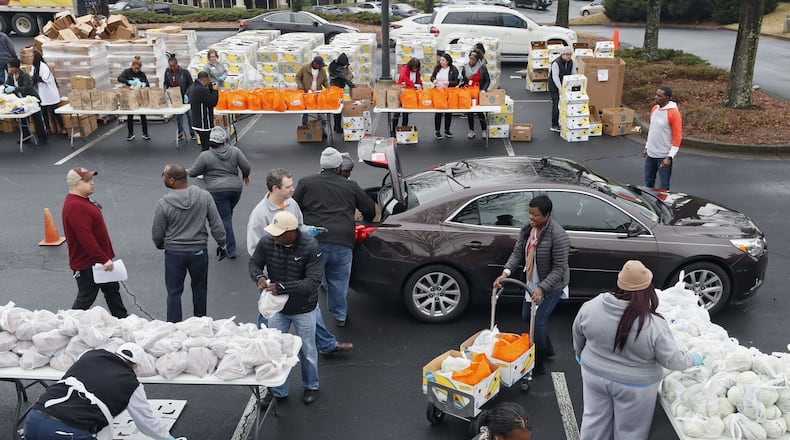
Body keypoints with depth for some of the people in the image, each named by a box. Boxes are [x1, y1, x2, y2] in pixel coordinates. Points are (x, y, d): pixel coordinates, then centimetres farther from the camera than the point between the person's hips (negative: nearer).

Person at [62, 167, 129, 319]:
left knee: (112, 290, 19)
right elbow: (86, 239, -31)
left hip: (97, 260, 11)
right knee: (85, 300, 3)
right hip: (86, 265, -11)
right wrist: (104, 259, -28)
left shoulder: (82, 201, 10)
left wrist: (106, 257, 20)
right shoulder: (75, 207, -25)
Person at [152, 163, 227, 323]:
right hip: (199, 251, 2)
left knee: (174, 292, 10)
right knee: (199, 287, 19)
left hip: (174, 252, -2)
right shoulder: (204, 196, -10)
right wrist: (221, 244, 8)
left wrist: (160, 245, 18)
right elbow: (217, 224, -5)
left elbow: (157, 233, -4)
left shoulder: (163, 203, -15)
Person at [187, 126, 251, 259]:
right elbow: (246, 167, -1)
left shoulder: (205, 156, -8)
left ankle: (231, 249, 0)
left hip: (217, 191, -4)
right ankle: (226, 241, 28)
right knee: (227, 215, 22)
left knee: (225, 219, 0)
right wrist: (245, 176, 18)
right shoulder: (234, 151, 0)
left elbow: (192, 173, -2)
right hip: (235, 188, 4)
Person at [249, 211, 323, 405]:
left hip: (303, 309, -3)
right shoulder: (267, 242, -17)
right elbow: (254, 263, 0)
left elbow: (313, 281, -29)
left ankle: (311, 386, 41)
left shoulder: (310, 247, -26)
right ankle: (278, 391, 31)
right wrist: (258, 277, -24)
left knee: (307, 351, 16)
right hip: (277, 307, 3)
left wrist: (282, 287, -37)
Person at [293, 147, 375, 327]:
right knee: (339, 279, 16)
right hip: (343, 241, 1)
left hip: (315, 240, -1)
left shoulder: (306, 183, 10)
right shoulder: (350, 186, 13)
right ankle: (340, 315, 28)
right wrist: (367, 219, 42)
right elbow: (369, 210, 20)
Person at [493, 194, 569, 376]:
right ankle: (547, 349, 41)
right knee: (527, 316, 18)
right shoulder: (527, 229, -6)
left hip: (551, 285, -8)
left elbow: (559, 268, -26)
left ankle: (538, 365, 11)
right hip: (532, 283, 8)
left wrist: (541, 288, -33)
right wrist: (506, 273, -21)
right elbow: (517, 253, -5)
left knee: (539, 321, -7)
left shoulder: (558, 235, -28)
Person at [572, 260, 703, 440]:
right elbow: (672, 360, -14)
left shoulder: (592, 306, -14)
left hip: (594, 373, 3)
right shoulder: (654, 325, -25)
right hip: (634, 385, -3)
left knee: (594, 419, 21)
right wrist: (692, 359, 6)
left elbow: (578, 332, 2)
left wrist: (579, 353, 21)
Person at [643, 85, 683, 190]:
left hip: (664, 156, -7)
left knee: (663, 187, -2)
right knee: (648, 183, 16)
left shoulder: (674, 113, -16)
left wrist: (670, 157, -19)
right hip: (650, 154, 7)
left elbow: (677, 137, -16)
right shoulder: (654, 109, 6)